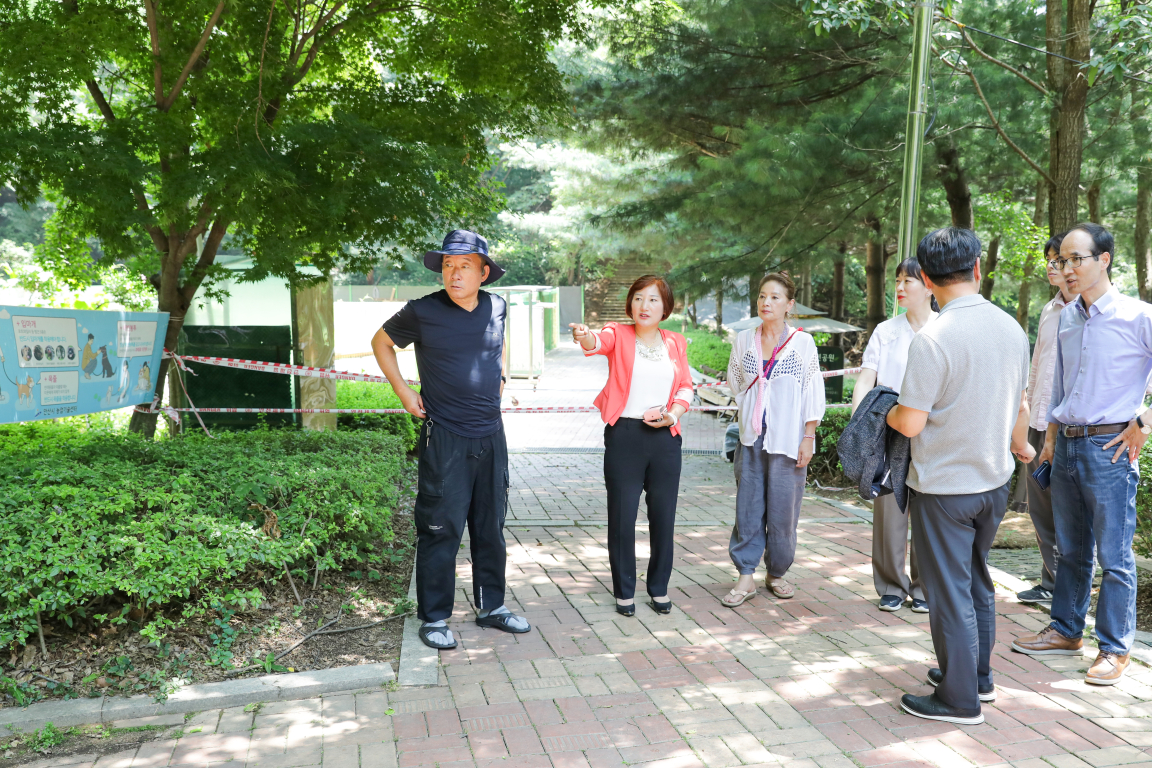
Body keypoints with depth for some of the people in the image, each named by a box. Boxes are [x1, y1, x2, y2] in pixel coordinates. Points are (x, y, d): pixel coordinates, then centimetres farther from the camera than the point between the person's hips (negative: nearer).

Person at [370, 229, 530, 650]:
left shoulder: (497, 307, 4)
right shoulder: (422, 312, -9)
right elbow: (381, 342, 7)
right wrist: (403, 391, 0)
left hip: (491, 435, 5)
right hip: (444, 438, -5)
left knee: (491, 525, 14)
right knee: (441, 529, 0)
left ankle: (491, 606, 29)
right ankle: (434, 618, 15)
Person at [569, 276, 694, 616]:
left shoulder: (676, 343, 8)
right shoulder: (619, 335, -2)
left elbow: (686, 386, 15)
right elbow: (600, 342, -25)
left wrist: (673, 414, -4)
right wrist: (585, 337, -48)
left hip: (665, 437, 3)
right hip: (624, 435, -3)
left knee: (664, 515, 8)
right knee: (622, 516, 2)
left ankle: (659, 587, 27)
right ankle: (624, 591, 20)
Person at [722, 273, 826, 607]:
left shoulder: (803, 342, -2)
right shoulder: (744, 340, 6)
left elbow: (813, 392, -1)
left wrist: (808, 437, -5)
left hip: (788, 439, -2)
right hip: (752, 437, 3)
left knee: (783, 509, 2)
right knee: (748, 506, 1)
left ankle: (776, 573, 19)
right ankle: (746, 576, 8)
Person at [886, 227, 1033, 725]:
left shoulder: (933, 339, -22)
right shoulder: (1012, 328, 1)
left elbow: (911, 423, -21)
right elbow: (1019, 405, 13)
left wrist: (887, 413, 2)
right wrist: (1020, 445, 31)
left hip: (943, 486, -7)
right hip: (995, 479, 7)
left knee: (949, 590, 5)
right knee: (977, 581, 22)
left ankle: (959, 698, 17)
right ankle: (979, 675, 36)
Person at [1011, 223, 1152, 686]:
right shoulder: (1066, 318, 10)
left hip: (1109, 448, -6)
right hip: (1067, 445, 6)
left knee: (1114, 556, 2)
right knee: (1070, 549, 16)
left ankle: (1114, 649, 14)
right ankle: (1066, 631, 28)